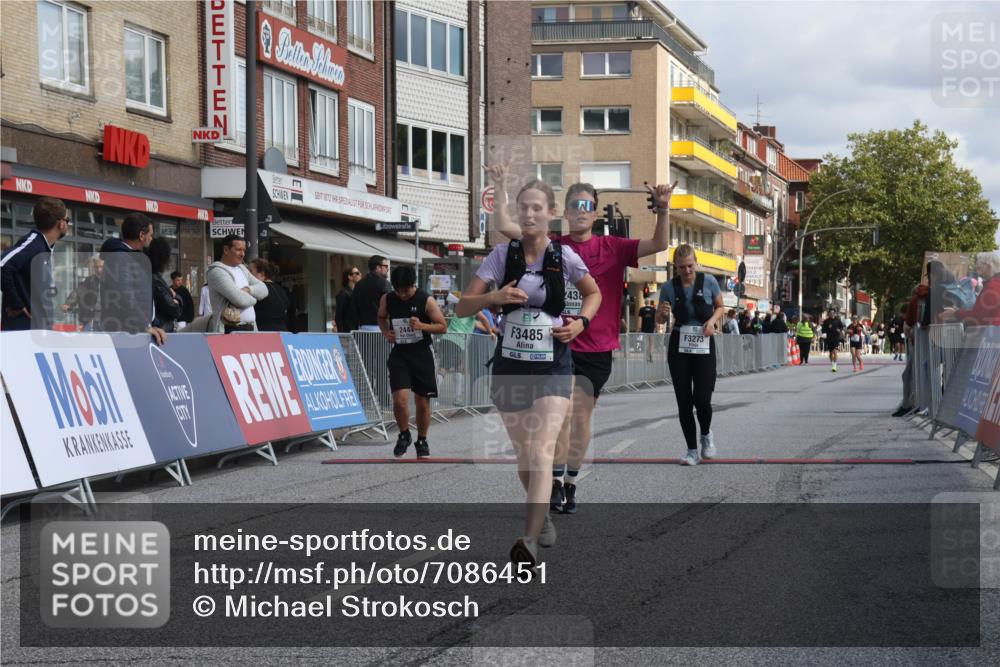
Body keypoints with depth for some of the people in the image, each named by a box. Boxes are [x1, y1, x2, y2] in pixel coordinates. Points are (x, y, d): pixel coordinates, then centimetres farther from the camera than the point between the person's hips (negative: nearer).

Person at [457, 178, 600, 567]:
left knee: (541, 455, -18)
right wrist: (494, 296, -24)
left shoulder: (564, 256, -4)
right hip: (510, 365, 2)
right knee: (524, 456, 15)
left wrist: (581, 322, -3)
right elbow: (462, 308, -5)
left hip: (553, 366, -2)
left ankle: (530, 542, -26)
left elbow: (594, 293, 16)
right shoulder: (503, 255, -3)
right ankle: (542, 516, 40)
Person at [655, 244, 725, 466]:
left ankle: (706, 435, 21)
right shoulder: (669, 287, -1)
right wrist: (662, 313, -16)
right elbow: (660, 320, 8)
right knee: (684, 401, 1)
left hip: (704, 346, -1)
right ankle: (692, 451, 12)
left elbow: (720, 307, 10)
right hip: (679, 347, 1)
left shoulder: (708, 281, -4)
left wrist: (712, 320, -11)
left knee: (702, 399, -11)